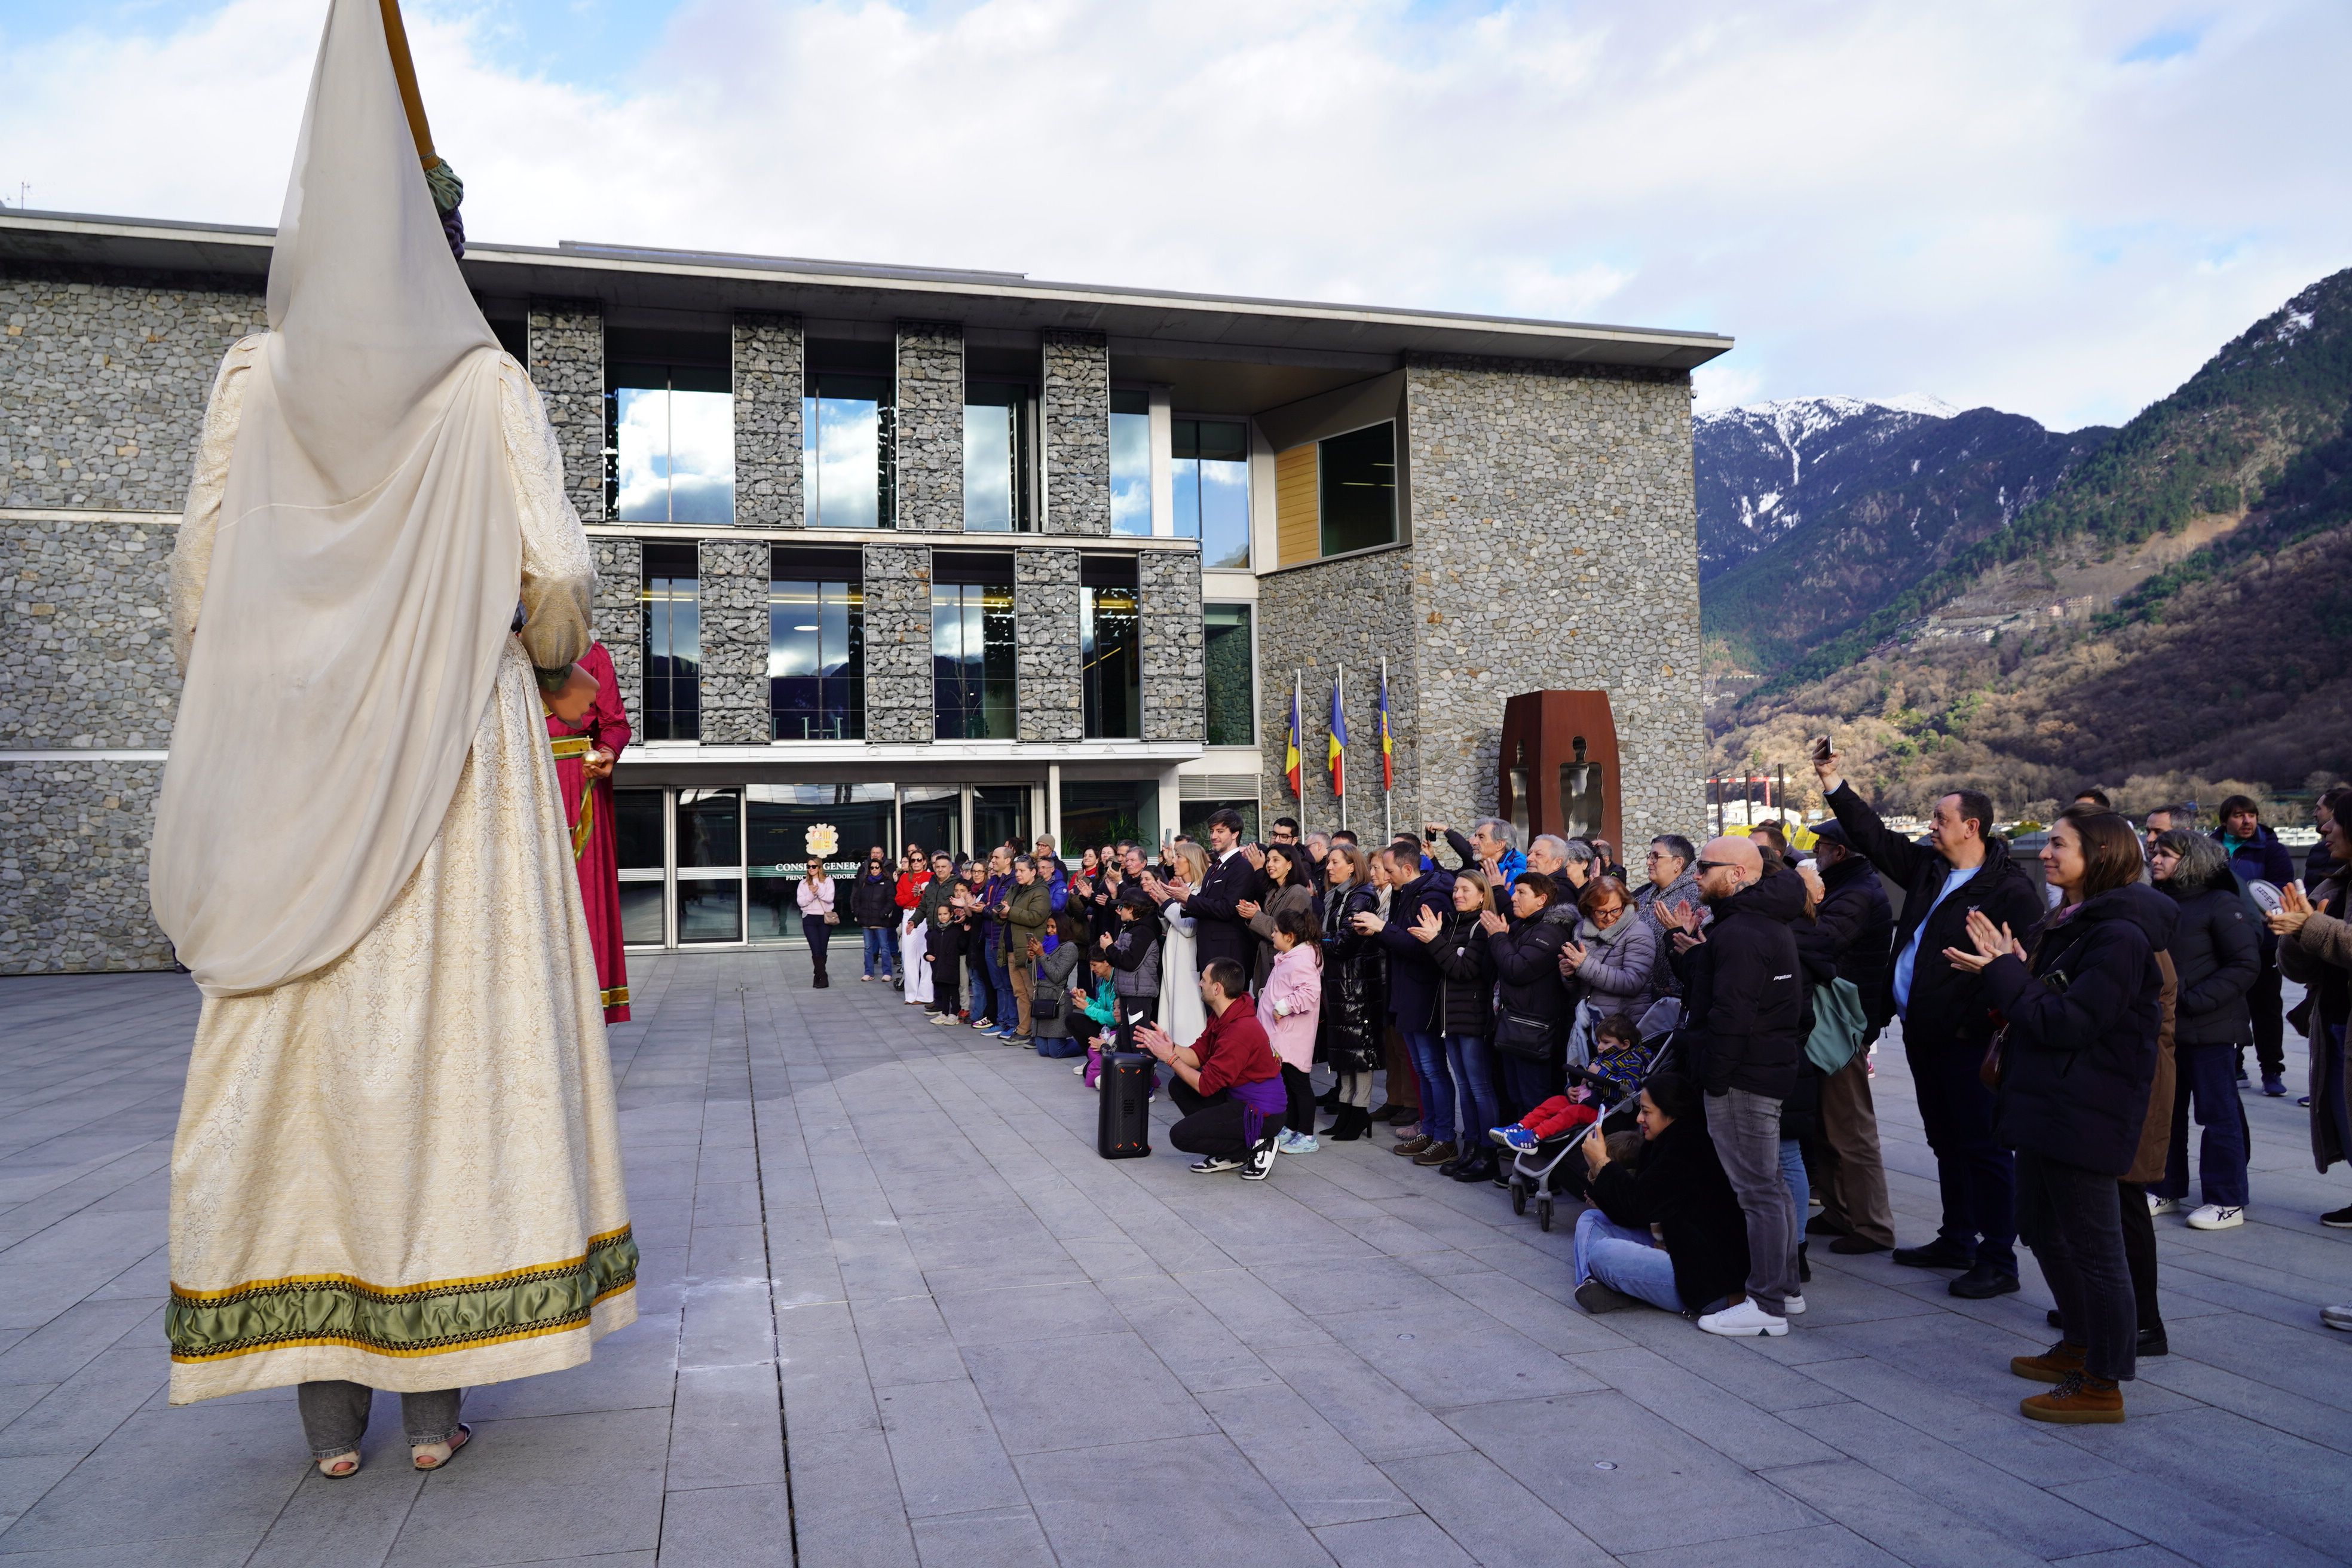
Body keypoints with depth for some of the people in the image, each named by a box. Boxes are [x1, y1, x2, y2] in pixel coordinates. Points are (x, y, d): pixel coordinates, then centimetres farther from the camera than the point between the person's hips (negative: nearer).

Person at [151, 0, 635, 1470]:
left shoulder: (256, 380, 5)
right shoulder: (487, 386, -1)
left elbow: (196, 595, 2)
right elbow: (560, 588, -8)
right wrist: (553, 675, 12)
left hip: (290, 784, 2)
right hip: (460, 768, -1)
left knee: (297, 1054, 7)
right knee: (459, 1046, 4)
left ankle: (329, 1404, 11)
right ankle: (437, 1392, 9)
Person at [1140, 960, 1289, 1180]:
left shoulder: (1240, 1031, -27)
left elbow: (1206, 1086, -22)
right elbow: (1199, 1055, 6)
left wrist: (1171, 1058, -13)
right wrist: (1170, 1046, -11)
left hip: (1263, 1113, -10)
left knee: (1180, 1135, -14)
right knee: (1178, 1086, 9)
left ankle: (1256, 1147, -3)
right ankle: (1229, 1154, 9)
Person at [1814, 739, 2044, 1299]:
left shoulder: (2010, 890, -14)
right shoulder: (1928, 867, 11)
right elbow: (1874, 837, 18)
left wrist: (1980, 1020, -24)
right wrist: (1832, 781, 14)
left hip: (1967, 1042, -9)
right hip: (1922, 1035, 9)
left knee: (1983, 1148, -2)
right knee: (1947, 1143, 18)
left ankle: (1999, 1262, 6)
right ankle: (1957, 1241, 31)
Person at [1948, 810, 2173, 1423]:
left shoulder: (2119, 936, -18)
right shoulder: (2068, 925, 13)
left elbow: (2066, 1024, -23)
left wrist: (2005, 974, -15)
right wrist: (2009, 970, -1)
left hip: (2085, 1114, -10)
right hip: (2045, 1105, 10)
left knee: (2093, 1246, 0)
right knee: (2043, 1229, 21)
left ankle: (2103, 1384, 11)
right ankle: (2080, 1345, 37)